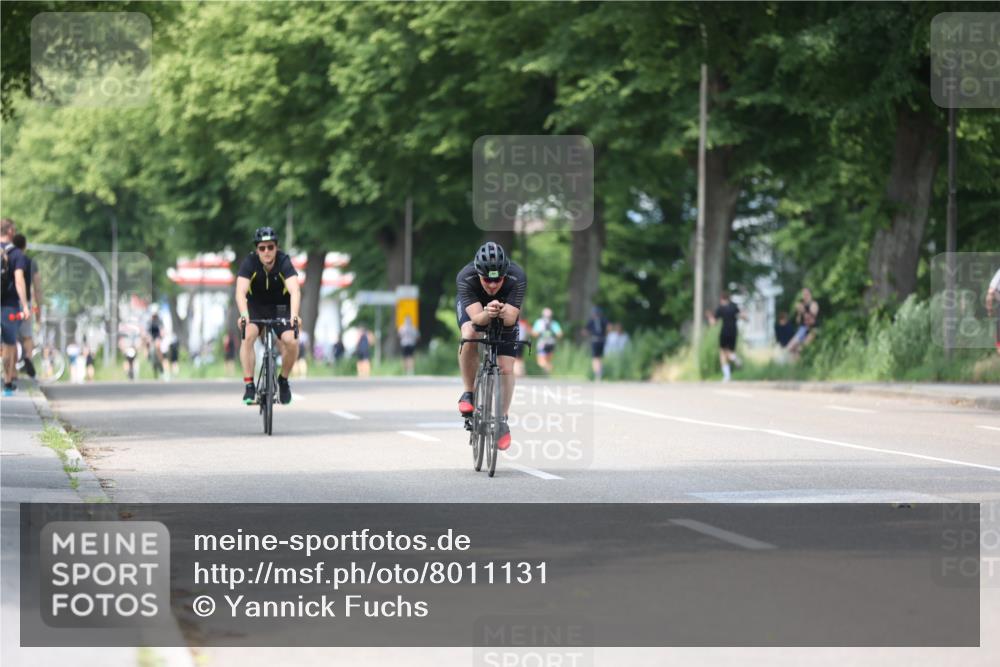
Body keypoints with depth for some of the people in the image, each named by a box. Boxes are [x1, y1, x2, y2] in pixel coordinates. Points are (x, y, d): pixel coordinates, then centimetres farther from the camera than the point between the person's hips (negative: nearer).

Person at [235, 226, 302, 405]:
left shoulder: (284, 262, -25)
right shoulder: (250, 262, -23)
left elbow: (295, 291, -38)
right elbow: (240, 292, -35)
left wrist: (294, 314, -56)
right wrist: (244, 315, -53)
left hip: (280, 307, 0)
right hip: (256, 306, 0)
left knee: (291, 341, -22)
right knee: (248, 335, -28)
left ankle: (283, 380, 5)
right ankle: (249, 385, -21)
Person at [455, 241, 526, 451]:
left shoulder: (517, 278, -37)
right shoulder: (465, 278, -38)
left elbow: (511, 319, -40)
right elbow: (476, 318, -42)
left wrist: (504, 313, -62)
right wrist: (487, 314, -64)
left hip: (505, 310, 1)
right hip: (473, 306, -1)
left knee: (506, 367, -7)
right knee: (470, 335, -33)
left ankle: (503, 419, 13)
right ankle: (468, 393, -14)